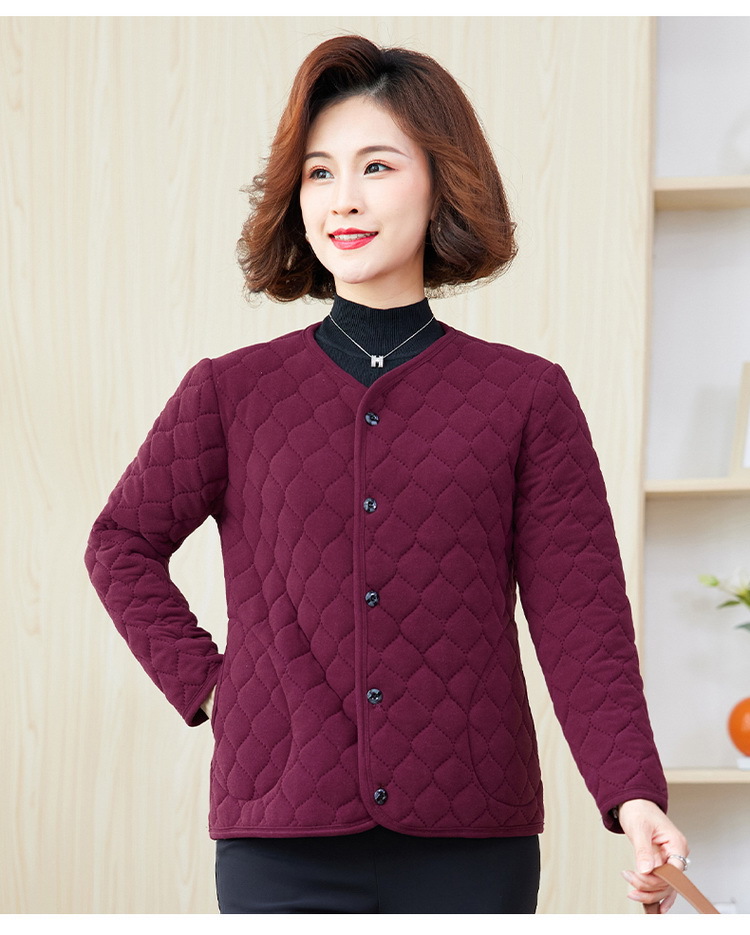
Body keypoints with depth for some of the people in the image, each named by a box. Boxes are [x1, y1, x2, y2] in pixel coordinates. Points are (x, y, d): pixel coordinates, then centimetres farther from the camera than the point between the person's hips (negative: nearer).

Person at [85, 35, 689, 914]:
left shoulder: (528, 398, 5)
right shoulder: (229, 393, 7)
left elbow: (581, 616, -2)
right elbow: (122, 544, 19)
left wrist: (632, 793, -15)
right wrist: (201, 681, 3)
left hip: (471, 848, 0)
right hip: (280, 845, 0)